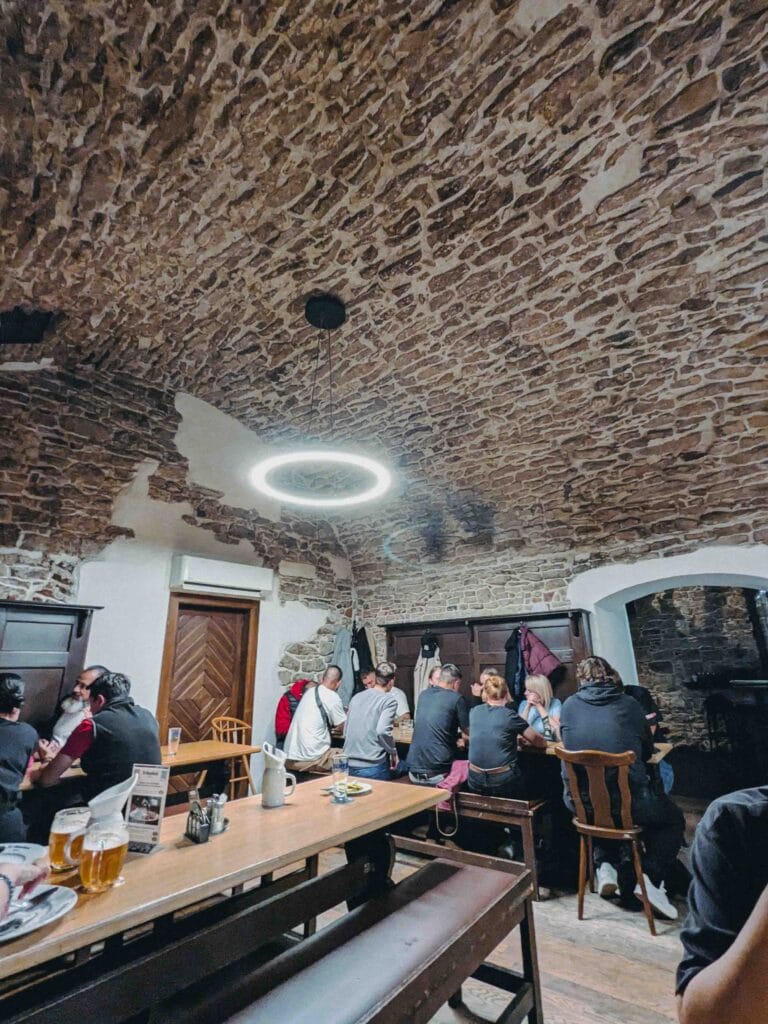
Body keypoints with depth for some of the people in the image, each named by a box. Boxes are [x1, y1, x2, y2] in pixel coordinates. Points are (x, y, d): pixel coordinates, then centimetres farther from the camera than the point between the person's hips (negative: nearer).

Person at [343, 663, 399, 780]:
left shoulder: (356, 697, 9)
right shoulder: (389, 700, -8)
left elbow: (345, 731, 13)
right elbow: (382, 731, -21)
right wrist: (393, 752, -6)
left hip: (349, 763, 5)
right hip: (373, 767, -5)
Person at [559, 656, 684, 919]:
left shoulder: (569, 706, 2)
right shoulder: (629, 704, 0)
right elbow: (648, 750, 13)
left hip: (580, 802, 2)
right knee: (674, 819, 28)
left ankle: (604, 864, 22)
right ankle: (650, 877, 9)